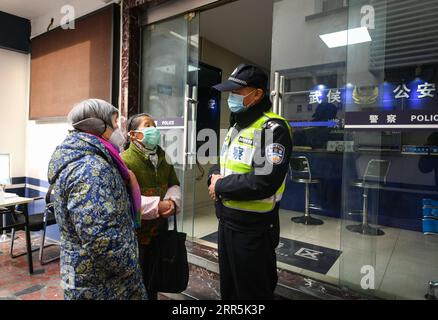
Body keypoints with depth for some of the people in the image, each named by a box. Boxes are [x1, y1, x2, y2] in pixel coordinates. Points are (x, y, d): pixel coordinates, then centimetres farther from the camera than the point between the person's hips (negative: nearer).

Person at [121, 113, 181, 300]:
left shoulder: (162, 158, 8)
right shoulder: (125, 160, -18)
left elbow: (174, 185, 11)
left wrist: (172, 201, -11)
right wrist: (157, 206, -27)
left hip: (159, 231, 7)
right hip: (136, 234, -7)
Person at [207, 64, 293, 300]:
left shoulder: (273, 128, -18)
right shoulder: (236, 126, 12)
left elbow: (264, 183, -29)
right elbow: (222, 164, 18)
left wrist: (220, 186, -17)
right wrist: (215, 176, -5)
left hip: (254, 229, -8)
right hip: (226, 222, 9)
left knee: (253, 292, 13)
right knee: (228, 290, 25)